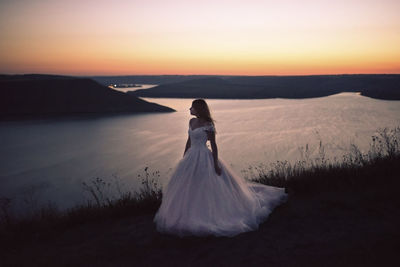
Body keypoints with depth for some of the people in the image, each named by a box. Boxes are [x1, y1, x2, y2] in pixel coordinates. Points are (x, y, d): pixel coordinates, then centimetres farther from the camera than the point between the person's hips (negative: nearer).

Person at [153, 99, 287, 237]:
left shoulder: (208, 125, -14)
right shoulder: (192, 122, 9)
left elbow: (213, 145, -13)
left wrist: (216, 164, -15)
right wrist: (184, 158, 19)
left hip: (204, 158, -8)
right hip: (191, 158, 8)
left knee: (206, 189, -1)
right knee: (187, 188, 12)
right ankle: (190, 215, 26)